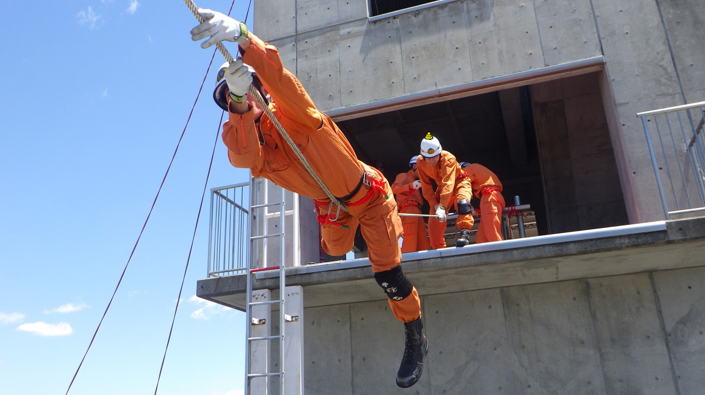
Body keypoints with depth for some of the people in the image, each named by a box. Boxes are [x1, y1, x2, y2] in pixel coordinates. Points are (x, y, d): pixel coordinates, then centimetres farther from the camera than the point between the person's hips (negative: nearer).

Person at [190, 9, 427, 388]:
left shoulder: (288, 111, -22)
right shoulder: (239, 138, -12)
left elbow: (276, 75, -45)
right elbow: (246, 157, -38)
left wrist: (242, 36, -61)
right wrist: (239, 102, -50)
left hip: (368, 195, -5)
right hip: (330, 206, 5)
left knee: (387, 272, -8)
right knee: (334, 250, 30)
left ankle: (416, 340, 15)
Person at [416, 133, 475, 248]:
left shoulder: (448, 158, -32)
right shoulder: (420, 162, -17)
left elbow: (448, 184, -41)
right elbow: (426, 187, -12)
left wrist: (442, 207, -49)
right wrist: (435, 205, -22)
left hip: (459, 182, -4)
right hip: (442, 186, 4)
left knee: (463, 202, -38)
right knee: (433, 221, -5)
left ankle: (465, 233, -35)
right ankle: (439, 249, 9)